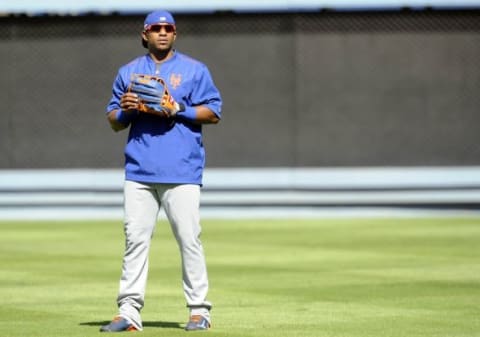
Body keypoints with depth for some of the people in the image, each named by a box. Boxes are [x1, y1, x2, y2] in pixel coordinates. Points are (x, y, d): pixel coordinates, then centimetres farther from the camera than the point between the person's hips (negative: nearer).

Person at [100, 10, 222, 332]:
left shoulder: (195, 70, 7)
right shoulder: (128, 72, 16)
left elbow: (213, 112, 2)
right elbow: (114, 121, 17)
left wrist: (178, 108, -12)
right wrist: (126, 110, -5)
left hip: (182, 171, -3)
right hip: (139, 171, 3)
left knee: (189, 239, -5)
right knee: (135, 239, 0)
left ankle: (199, 310, 1)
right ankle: (129, 312, 0)